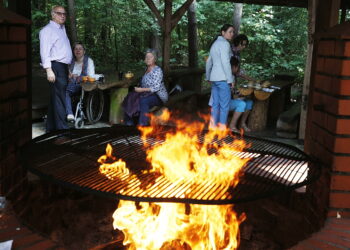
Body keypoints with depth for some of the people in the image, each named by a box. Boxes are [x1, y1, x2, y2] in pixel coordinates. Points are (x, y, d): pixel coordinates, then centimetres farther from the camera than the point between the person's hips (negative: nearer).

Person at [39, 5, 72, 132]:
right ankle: (61, 128, -10)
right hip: (56, 67, -9)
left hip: (64, 67, 9)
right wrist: (49, 70, -24)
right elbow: (44, 51, -15)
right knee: (59, 98, -11)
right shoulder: (48, 30, -7)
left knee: (55, 98, 13)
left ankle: (51, 127, 21)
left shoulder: (62, 29, 21)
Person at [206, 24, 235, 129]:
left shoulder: (215, 43, 19)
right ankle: (222, 127, -4)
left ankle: (213, 126, 14)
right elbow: (225, 62, -16)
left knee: (215, 104, 11)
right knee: (225, 105, -5)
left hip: (214, 77, 9)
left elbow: (209, 62, 23)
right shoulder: (224, 43, -8)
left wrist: (208, 77, 28)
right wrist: (230, 79, -14)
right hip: (222, 78, -9)